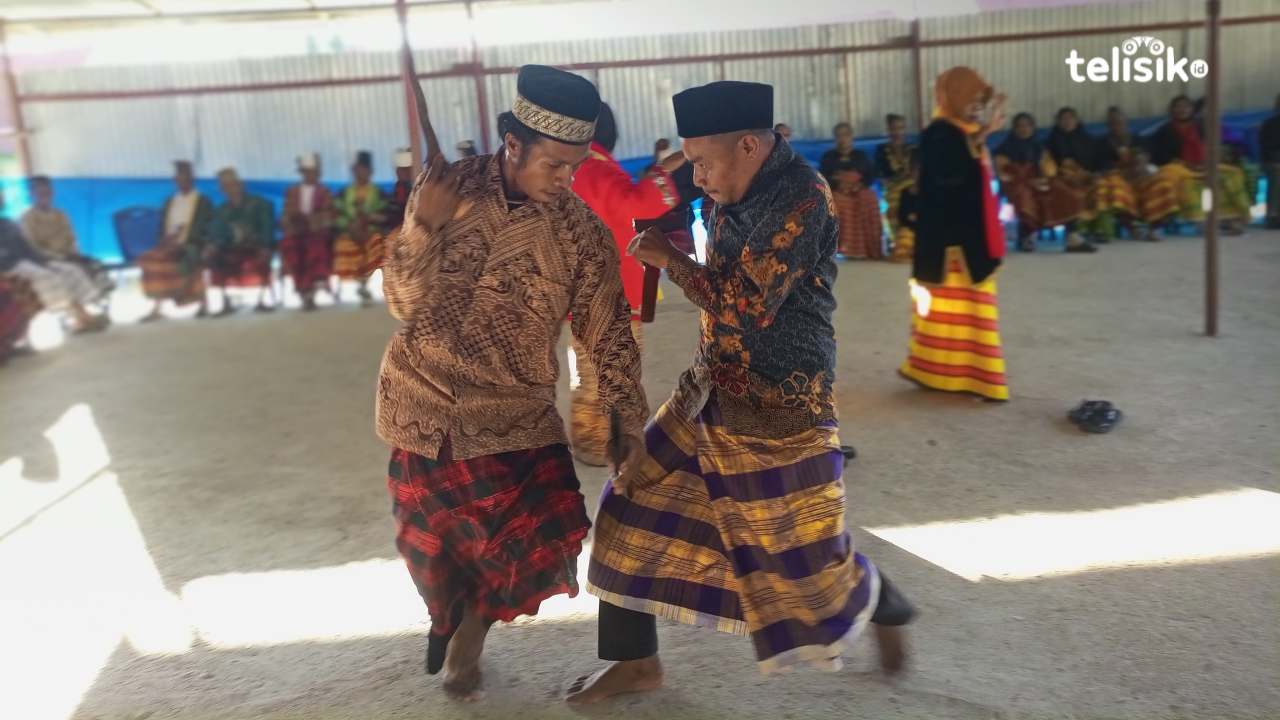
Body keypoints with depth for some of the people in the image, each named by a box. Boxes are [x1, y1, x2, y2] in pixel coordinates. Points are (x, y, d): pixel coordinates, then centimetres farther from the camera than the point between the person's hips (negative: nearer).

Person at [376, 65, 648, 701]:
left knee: (544, 544, -7)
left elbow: (608, 332, -1)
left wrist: (629, 422, -1)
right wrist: (424, 225, -22)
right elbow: (403, 301, -6)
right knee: (434, 550, 10)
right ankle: (447, 620, 46)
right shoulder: (448, 188, -7)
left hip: (514, 415, 0)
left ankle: (470, 632, 24)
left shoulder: (580, 231, -8)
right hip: (424, 407, 0)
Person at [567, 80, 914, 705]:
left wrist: (669, 259, -15)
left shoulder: (801, 198, -21)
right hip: (713, 390, 8)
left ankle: (883, 605, 41)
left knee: (802, 552, 7)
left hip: (776, 407, -8)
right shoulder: (749, 191, 5)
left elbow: (747, 306, -24)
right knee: (639, 508, 8)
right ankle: (637, 660, 25)